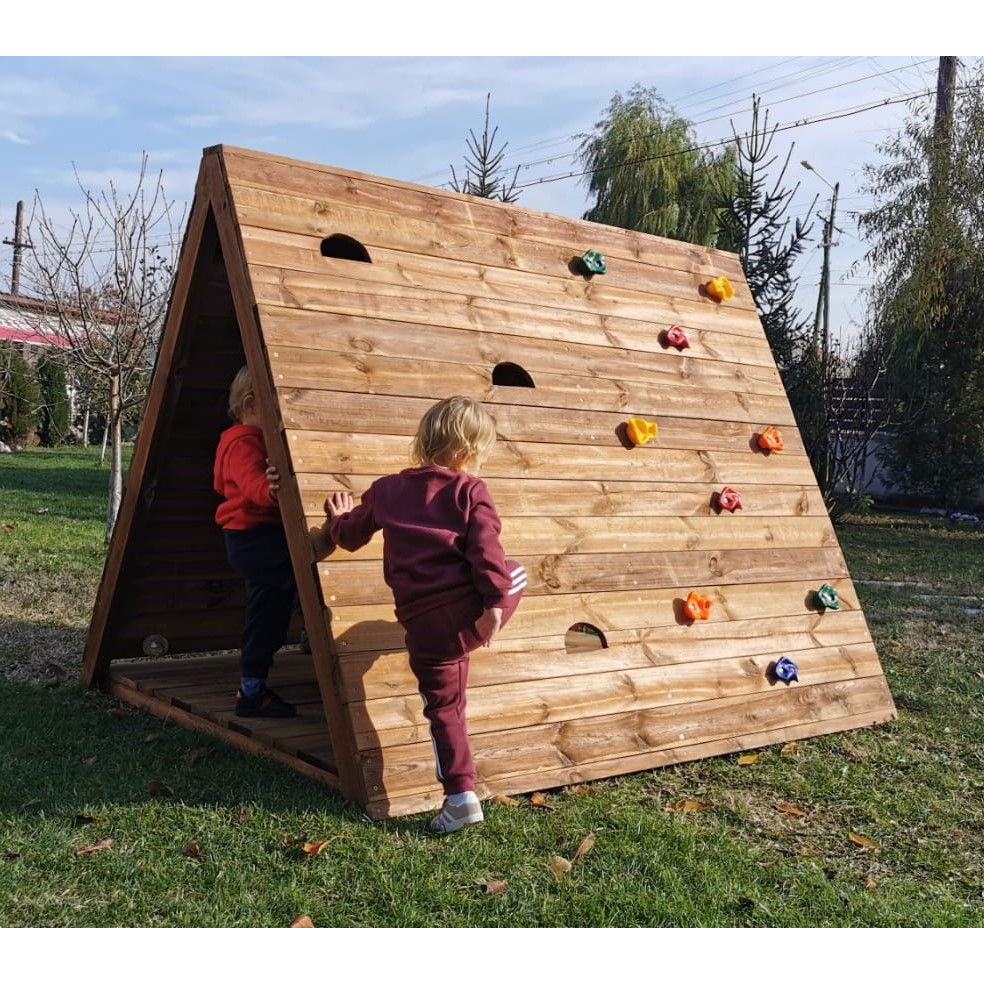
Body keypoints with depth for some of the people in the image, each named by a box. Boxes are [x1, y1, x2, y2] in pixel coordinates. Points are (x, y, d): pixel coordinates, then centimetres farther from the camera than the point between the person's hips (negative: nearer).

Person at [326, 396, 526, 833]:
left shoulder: (387, 489, 13)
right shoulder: (470, 491, 2)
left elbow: (350, 535, 25)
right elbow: (486, 548, -11)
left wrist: (340, 519, 46)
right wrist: (495, 601, -14)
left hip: (423, 624, 2)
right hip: (471, 606, -2)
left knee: (443, 706, 13)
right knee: (512, 574, 30)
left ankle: (460, 796, 7)